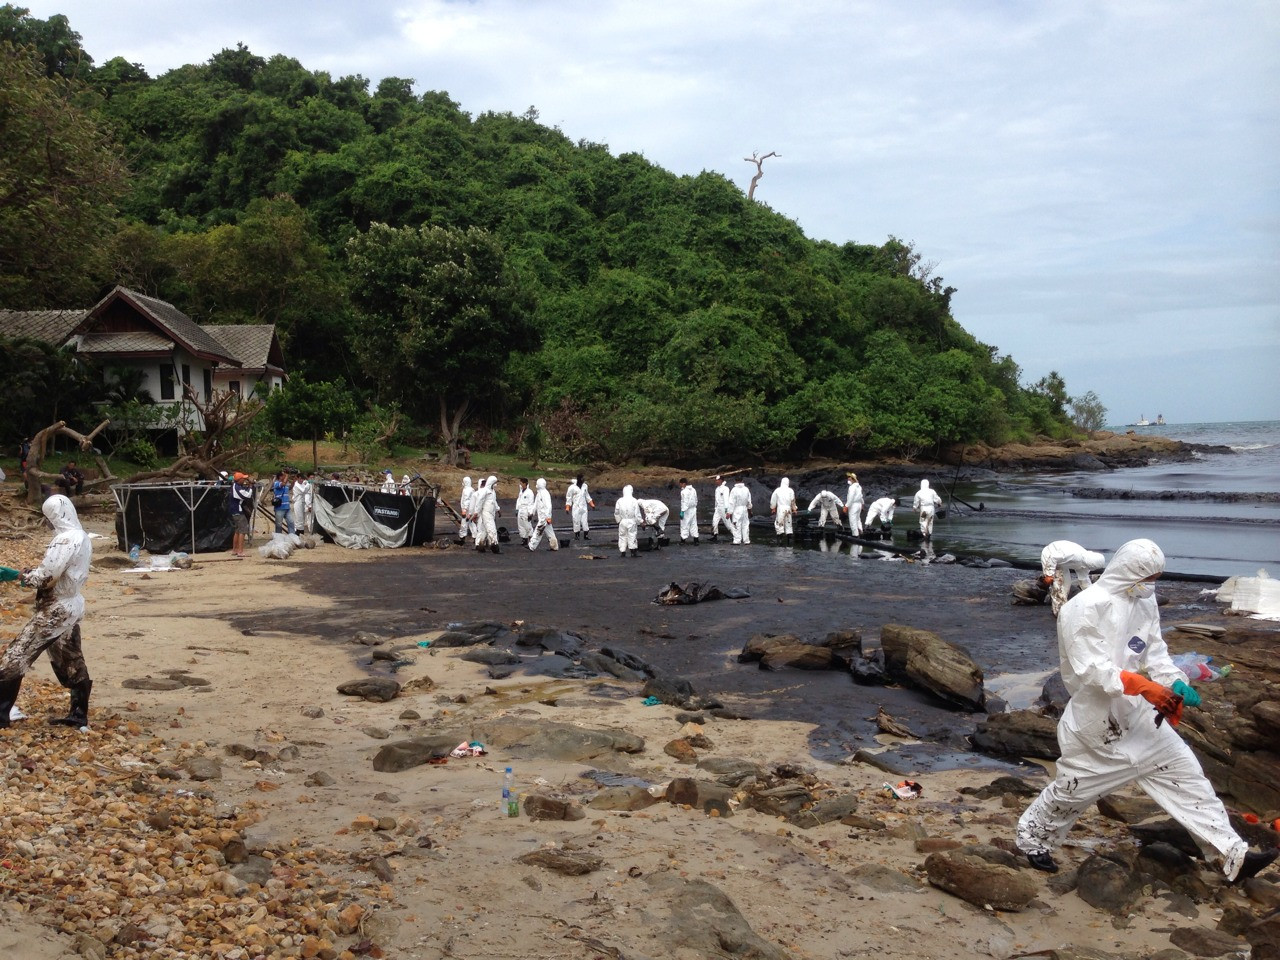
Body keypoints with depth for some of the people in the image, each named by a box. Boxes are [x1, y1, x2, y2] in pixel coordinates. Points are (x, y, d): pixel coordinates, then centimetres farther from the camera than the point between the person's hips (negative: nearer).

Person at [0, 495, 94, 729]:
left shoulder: (64, 540, -20)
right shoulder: (83, 538, 8)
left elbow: (45, 577, -23)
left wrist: (26, 576, -3)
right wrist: (34, 575, 8)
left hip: (56, 609, -9)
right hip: (72, 606, 9)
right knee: (71, 663, 15)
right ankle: (78, 715, 21)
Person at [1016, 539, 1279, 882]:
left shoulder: (1145, 603, 2)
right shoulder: (1084, 608, -23)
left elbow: (1155, 651, 6)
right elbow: (1089, 668, -28)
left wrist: (1175, 683, -13)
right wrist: (1142, 685, -36)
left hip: (1137, 714, 7)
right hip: (1095, 719, -7)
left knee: (1183, 771, 3)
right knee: (1072, 788, 10)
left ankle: (1233, 854, 10)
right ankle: (1032, 838, 34)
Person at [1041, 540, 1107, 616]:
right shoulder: (1074, 554, -38)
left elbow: (1083, 578, 5)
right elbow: (1053, 558, -35)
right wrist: (1049, 575, -30)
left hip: (1059, 560, 9)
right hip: (1049, 557, -9)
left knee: (1066, 583, 7)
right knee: (1057, 583, -13)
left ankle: (1062, 609, 16)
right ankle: (1059, 612, -6)